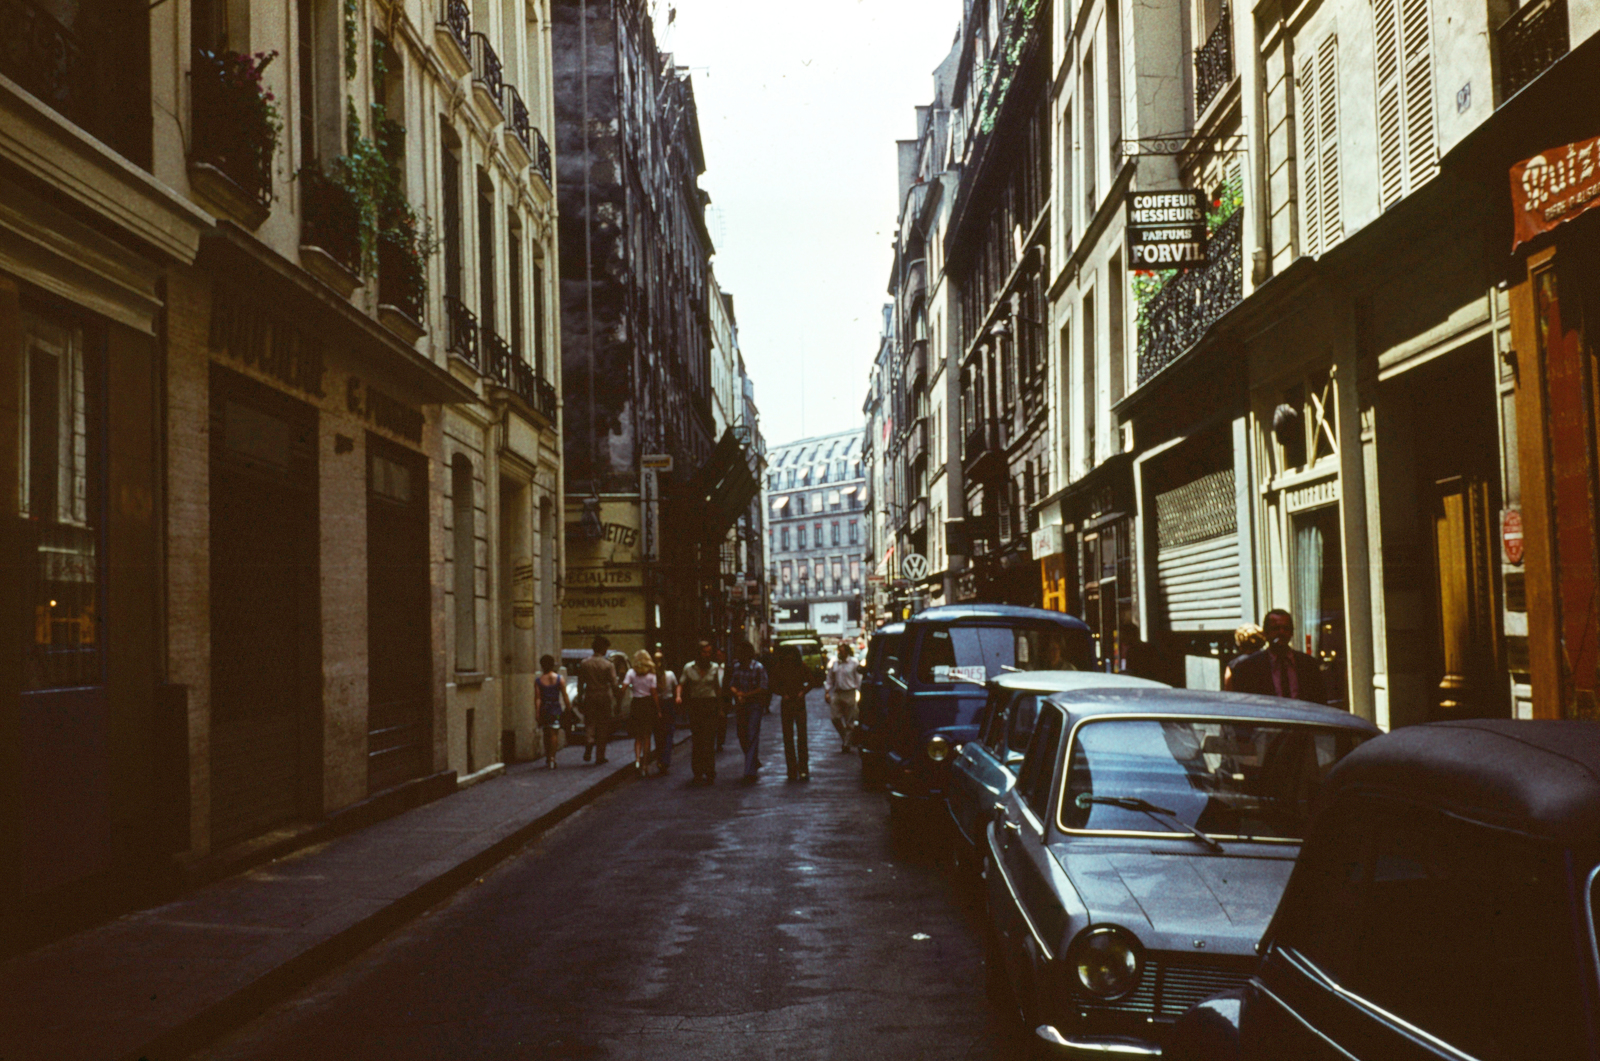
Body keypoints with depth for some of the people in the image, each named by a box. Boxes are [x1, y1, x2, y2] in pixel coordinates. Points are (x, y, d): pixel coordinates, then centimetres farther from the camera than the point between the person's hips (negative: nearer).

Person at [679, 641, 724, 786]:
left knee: (709, 740, -8)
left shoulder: (715, 668, 6)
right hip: (694, 706, 1)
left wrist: (720, 710, 5)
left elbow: (718, 689, 8)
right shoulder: (689, 668, 6)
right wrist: (679, 695, -19)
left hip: (711, 705, -1)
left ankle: (709, 772, -3)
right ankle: (698, 773, 12)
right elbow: (681, 684, 2)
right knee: (696, 741, 5)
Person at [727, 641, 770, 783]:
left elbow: (762, 689, -10)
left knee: (752, 738, -9)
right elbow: (731, 685, 9)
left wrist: (745, 695, -17)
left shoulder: (758, 668, -7)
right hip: (740, 707, 5)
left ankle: (750, 773, -11)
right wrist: (737, 694, -12)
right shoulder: (736, 667, 9)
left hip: (754, 706, -5)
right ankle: (755, 763, 33)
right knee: (742, 738, 10)